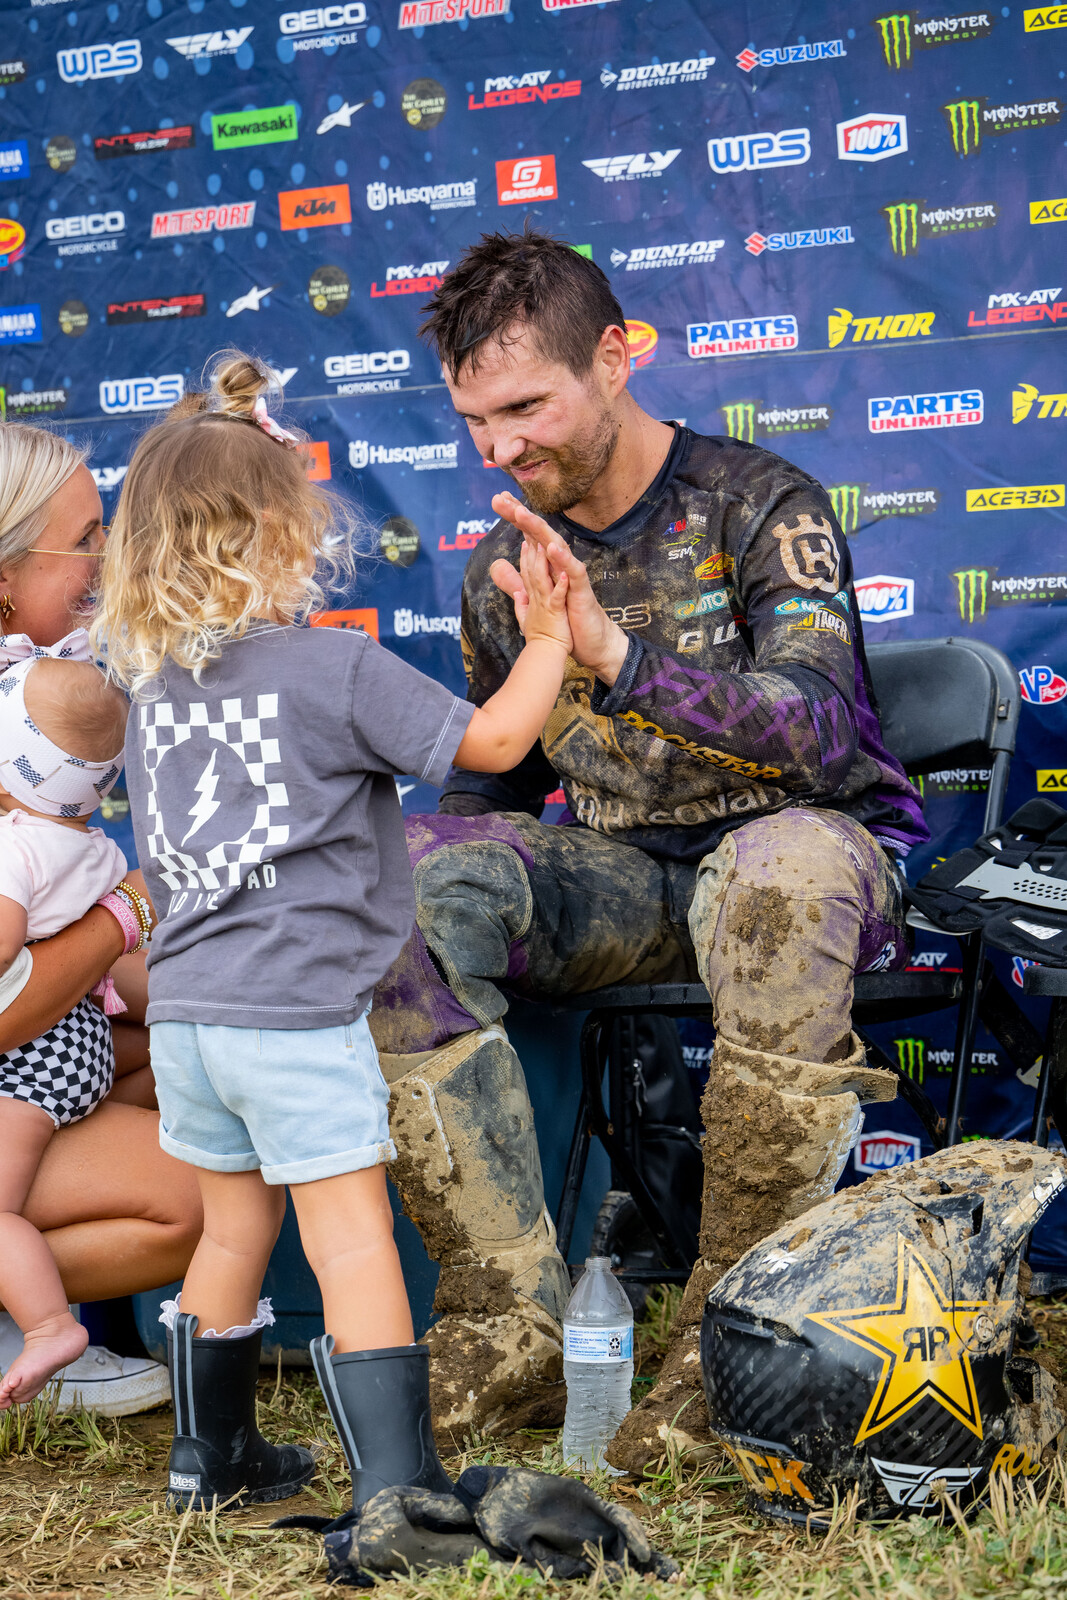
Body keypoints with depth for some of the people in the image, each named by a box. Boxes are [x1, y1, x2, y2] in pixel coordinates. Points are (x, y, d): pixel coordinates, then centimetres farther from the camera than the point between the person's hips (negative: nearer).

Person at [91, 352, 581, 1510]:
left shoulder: (153, 691, 8)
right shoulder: (336, 668, -12)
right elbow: (490, 742, -10)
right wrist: (548, 634, 2)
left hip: (183, 1011, 7)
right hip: (297, 1015, -7)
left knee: (234, 1229, 21)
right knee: (350, 1243, -2)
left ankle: (210, 1455, 33)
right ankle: (396, 1486, 0)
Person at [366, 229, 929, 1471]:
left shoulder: (760, 507, -9)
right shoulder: (504, 566, 7)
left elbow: (820, 733, -23)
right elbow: (491, 787, 16)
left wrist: (616, 654, -37)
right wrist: (414, 876, -7)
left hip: (797, 845, -4)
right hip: (619, 880, 5)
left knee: (787, 862, -42)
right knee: (400, 873, -24)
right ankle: (513, 1325, -25)